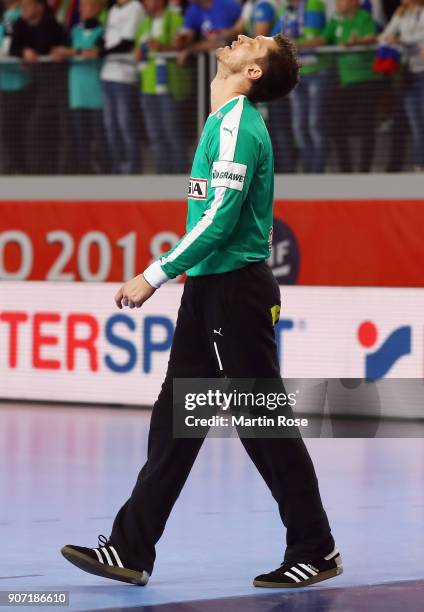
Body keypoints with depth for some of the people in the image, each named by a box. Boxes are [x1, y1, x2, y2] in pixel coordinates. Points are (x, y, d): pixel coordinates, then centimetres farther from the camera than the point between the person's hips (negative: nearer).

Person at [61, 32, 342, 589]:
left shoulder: (237, 127, -16)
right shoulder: (226, 121, 15)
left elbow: (219, 220, -22)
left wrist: (154, 277, -18)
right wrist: (166, 276, 18)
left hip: (236, 292, -10)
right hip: (209, 291, 10)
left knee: (265, 424, -3)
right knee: (174, 418, 8)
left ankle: (315, 552, 7)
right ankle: (131, 549, 11)